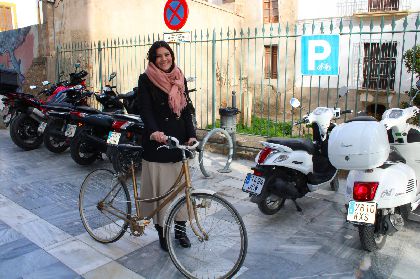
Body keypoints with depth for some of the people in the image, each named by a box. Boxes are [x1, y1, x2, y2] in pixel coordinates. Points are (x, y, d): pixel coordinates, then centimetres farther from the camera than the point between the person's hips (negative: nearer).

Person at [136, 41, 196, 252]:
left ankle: (180, 228, 23)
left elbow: (186, 110, 8)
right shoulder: (146, 80, 0)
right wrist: (154, 131, -31)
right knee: (160, 188, 1)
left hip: (179, 140, 4)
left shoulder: (180, 80, 12)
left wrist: (191, 135, -6)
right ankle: (162, 231, 17)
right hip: (157, 141, -4)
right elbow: (145, 110, -12)